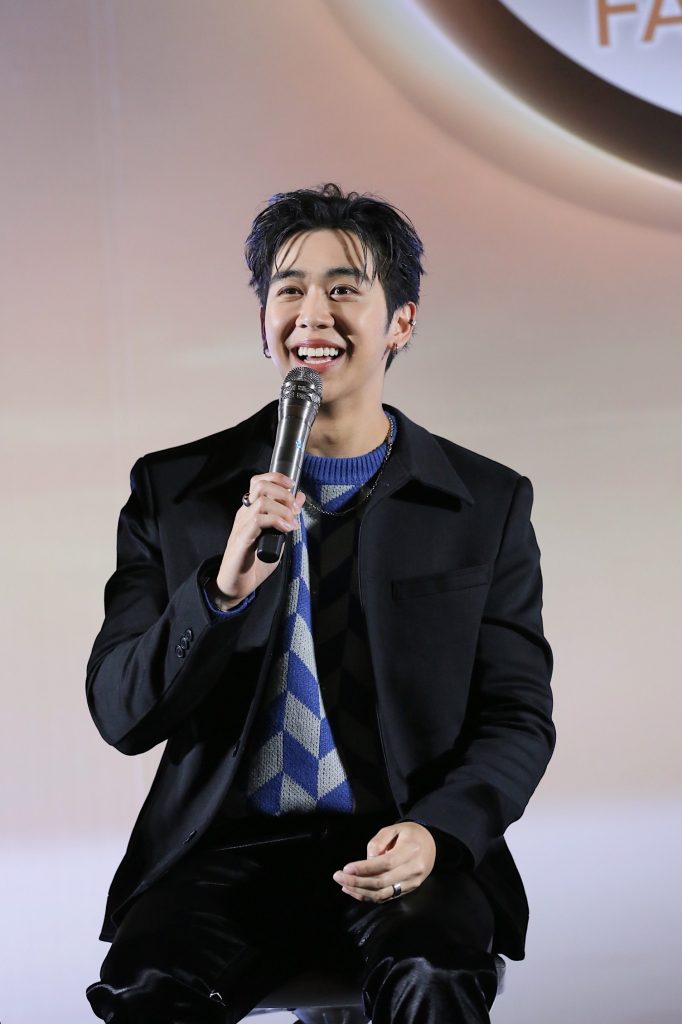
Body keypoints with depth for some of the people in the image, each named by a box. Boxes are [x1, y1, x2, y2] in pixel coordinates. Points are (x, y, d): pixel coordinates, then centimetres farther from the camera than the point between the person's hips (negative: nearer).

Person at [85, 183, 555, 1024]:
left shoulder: (488, 504, 6)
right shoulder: (173, 492, 7)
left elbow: (517, 720, 6)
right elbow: (120, 715, 0)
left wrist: (437, 830, -15)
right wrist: (224, 589, -18)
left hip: (406, 852, 0)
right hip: (226, 849, 0)